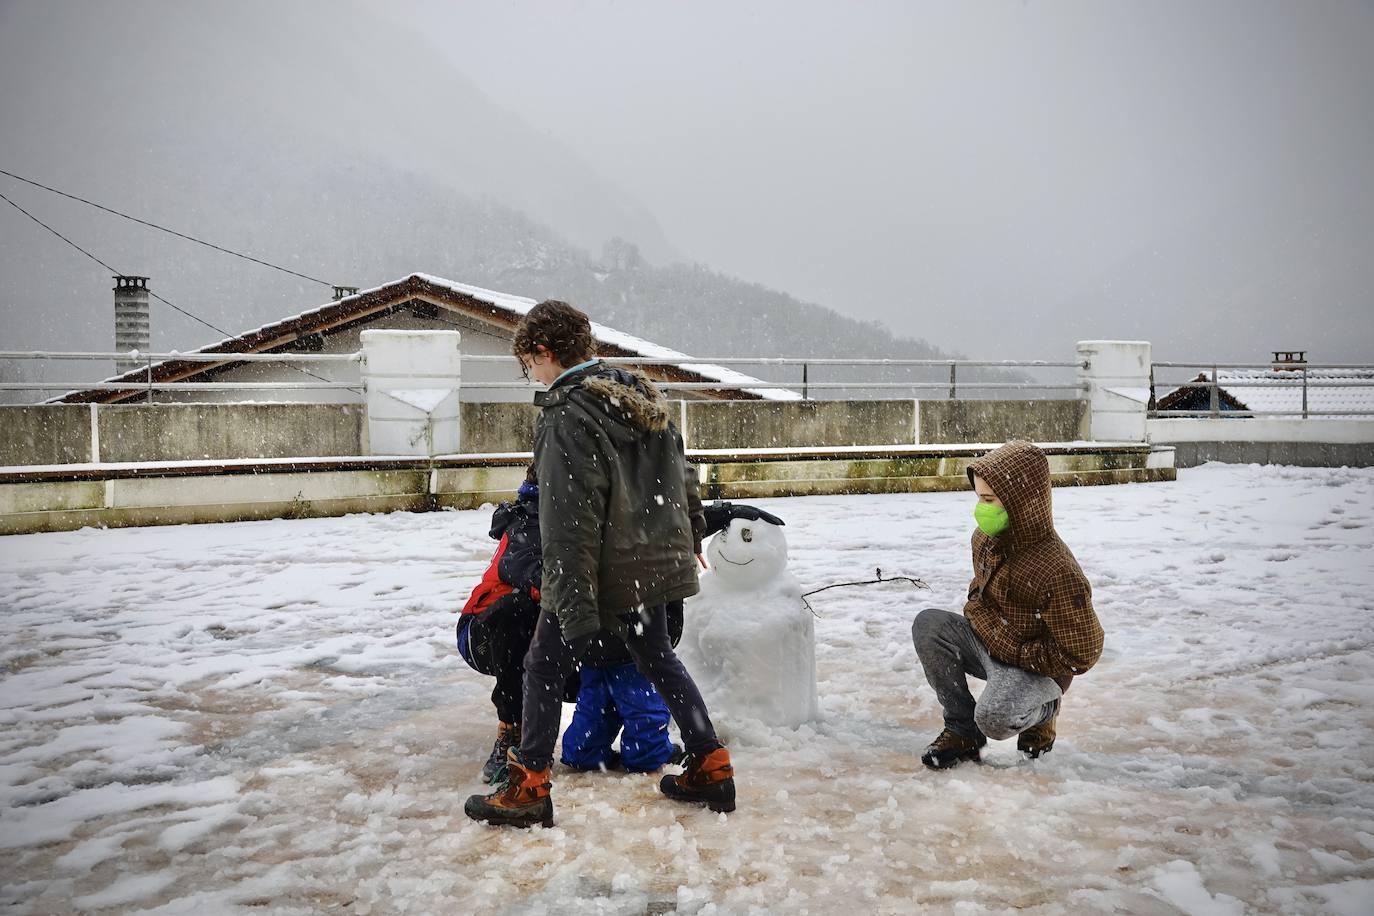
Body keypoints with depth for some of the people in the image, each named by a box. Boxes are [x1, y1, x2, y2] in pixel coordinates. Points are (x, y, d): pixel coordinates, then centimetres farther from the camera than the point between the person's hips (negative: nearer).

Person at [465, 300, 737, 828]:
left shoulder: (568, 417, -19)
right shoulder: (643, 397, 6)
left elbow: (570, 524, -23)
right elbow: (680, 478, 16)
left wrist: (575, 608, -23)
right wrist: (688, 541, 29)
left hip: (604, 572, -8)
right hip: (656, 562, 8)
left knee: (544, 667, 8)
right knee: (656, 657, 23)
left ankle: (529, 789, 15)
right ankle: (711, 769, 25)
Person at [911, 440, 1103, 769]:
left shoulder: (1057, 571, -30)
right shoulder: (984, 539, -4)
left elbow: (1082, 654, -24)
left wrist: (1018, 653, -19)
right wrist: (975, 615, -2)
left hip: (1032, 666, -7)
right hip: (986, 642, 7)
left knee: (994, 718, -35)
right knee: (928, 624, -17)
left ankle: (1042, 709, 6)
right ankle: (962, 731, -5)